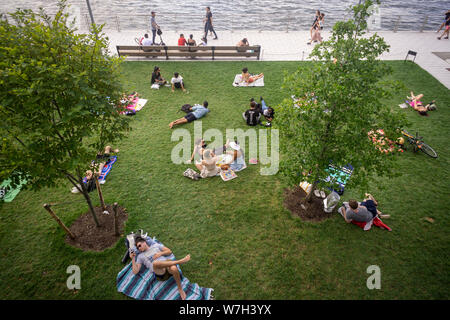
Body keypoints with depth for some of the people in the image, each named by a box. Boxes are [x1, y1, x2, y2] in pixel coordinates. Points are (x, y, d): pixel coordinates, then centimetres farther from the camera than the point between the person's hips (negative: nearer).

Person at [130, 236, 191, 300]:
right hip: (159, 273, -1)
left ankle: (180, 289, -12)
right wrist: (133, 259, 8)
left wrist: (160, 253, 3)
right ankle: (179, 261, -29)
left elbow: (169, 251, 20)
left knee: (173, 268, -37)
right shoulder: (140, 256, 23)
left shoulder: (155, 245, 24)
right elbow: (135, 271, 14)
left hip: (168, 265, 1)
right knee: (155, 263, -38)